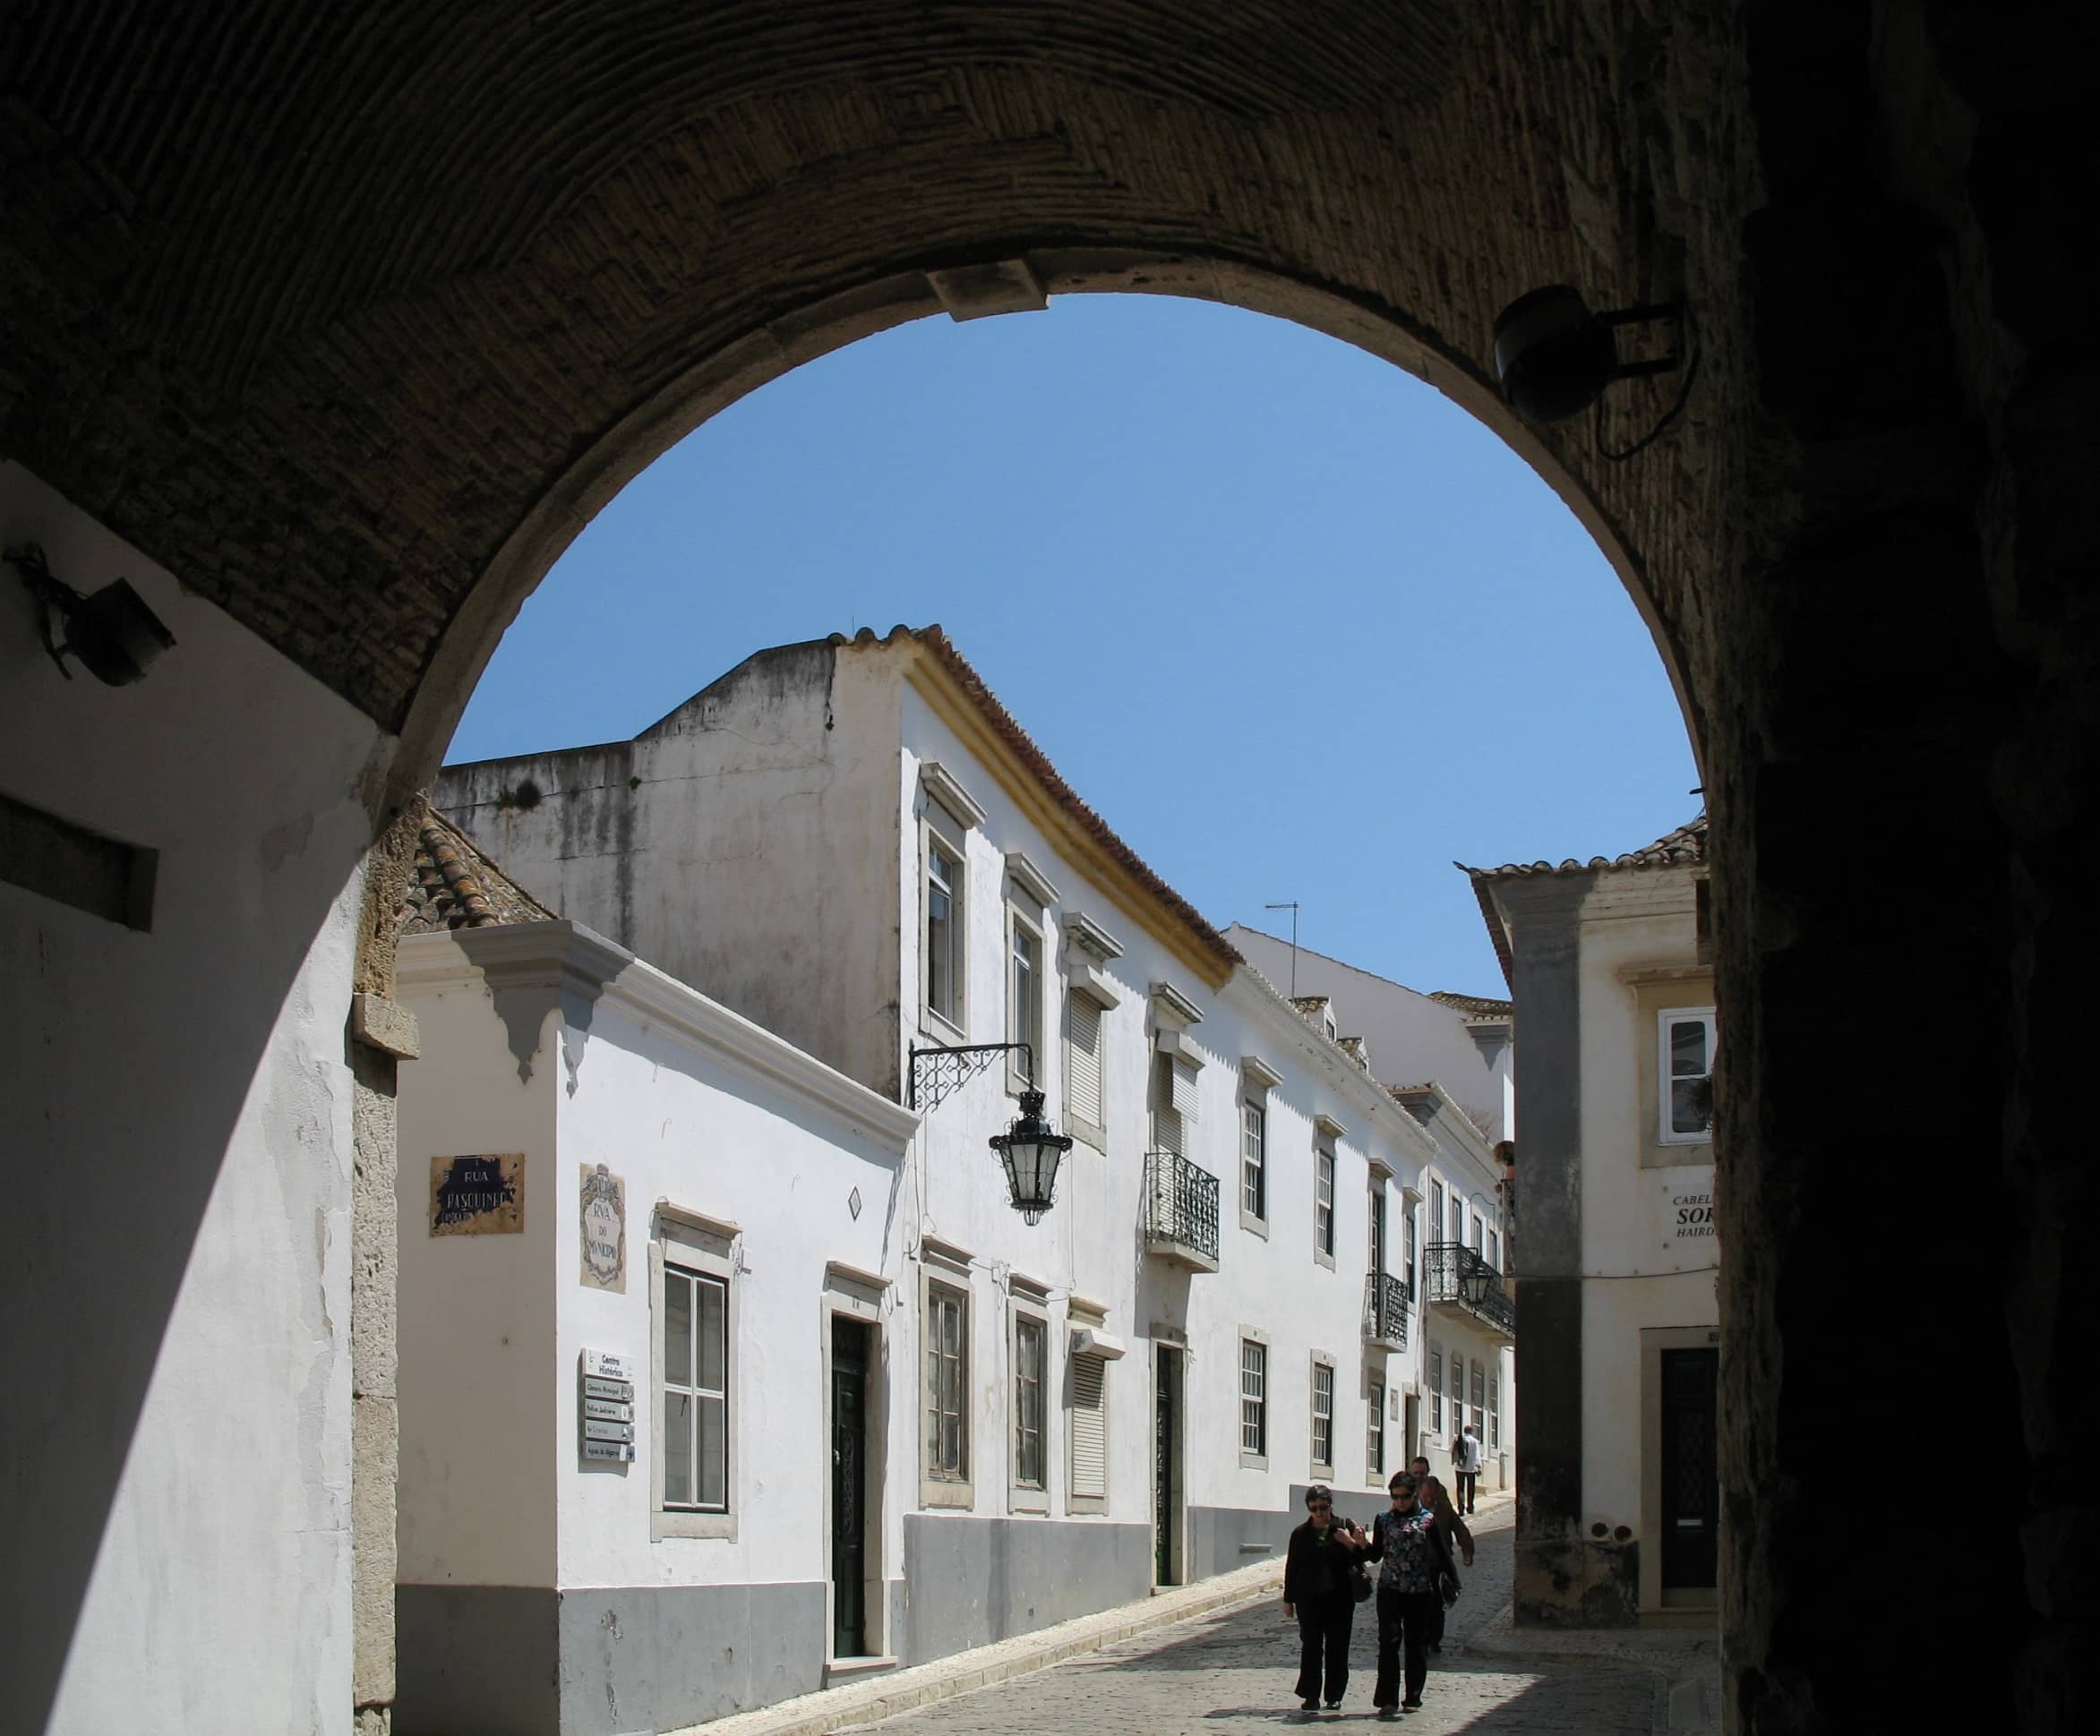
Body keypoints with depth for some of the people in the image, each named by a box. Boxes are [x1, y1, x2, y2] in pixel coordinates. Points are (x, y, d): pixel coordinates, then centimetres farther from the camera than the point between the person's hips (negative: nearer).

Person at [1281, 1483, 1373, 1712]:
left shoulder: (1345, 1528, 3)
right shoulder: (1300, 1534, 6)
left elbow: (1361, 1558, 1)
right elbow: (1291, 1567, 9)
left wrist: (1357, 1544, -22)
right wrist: (1288, 1599, 7)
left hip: (1339, 1597, 0)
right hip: (1309, 1598, 0)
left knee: (1337, 1647, 4)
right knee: (1311, 1646, -2)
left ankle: (1334, 1695, 13)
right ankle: (1311, 1696, 1)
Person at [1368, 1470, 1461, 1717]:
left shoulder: (1427, 1520, 1)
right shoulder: (1384, 1519, 5)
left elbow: (1442, 1554, 5)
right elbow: (1377, 1554, 6)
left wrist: (1454, 1583, 1)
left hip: (1420, 1592, 0)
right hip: (1390, 1590, 0)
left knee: (1417, 1645, 6)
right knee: (1389, 1641, -11)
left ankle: (1413, 1698, 16)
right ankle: (1388, 1699, -12)